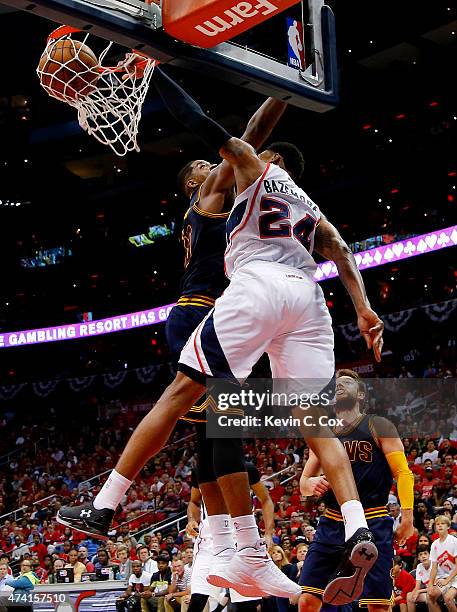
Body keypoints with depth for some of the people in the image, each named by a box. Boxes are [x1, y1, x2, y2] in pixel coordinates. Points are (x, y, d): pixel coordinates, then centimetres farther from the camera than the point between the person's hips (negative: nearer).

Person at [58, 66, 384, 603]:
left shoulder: (254, 166, 22)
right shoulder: (310, 209, 35)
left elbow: (199, 122, 15)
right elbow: (342, 254, 19)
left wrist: (154, 74, 22)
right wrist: (363, 308, 9)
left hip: (258, 282, -6)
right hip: (307, 296, 6)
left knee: (182, 391, -6)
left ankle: (104, 507, -5)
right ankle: (358, 533, -17)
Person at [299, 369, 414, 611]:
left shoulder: (378, 426, 2)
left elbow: (403, 472, -4)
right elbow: (304, 483, 19)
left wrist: (407, 516, -16)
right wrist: (311, 484, -6)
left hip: (372, 525, -4)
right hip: (331, 524, 4)